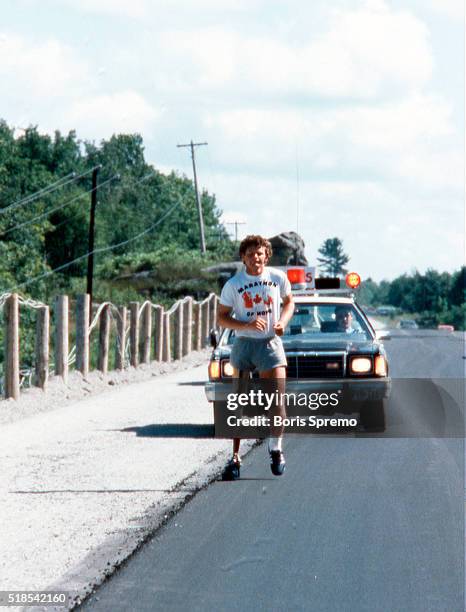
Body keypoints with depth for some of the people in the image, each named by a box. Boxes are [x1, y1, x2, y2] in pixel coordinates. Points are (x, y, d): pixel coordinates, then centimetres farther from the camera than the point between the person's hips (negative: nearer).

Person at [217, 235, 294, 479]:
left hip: (270, 344, 0)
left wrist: (282, 322, -3)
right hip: (243, 344, 0)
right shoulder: (233, 284, -2)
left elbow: (289, 303, 18)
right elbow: (222, 318, 0)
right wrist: (247, 325, -16)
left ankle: (276, 449, 11)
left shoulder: (278, 278, 2)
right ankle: (235, 456, 7)